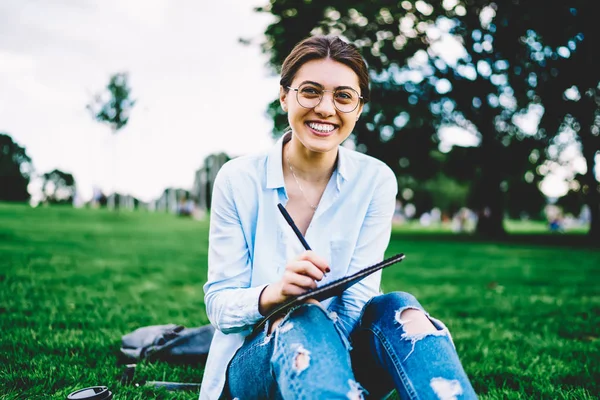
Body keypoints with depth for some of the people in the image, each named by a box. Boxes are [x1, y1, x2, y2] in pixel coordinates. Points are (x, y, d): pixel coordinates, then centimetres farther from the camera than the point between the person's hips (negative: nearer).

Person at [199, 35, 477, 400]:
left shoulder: (375, 181, -4)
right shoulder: (239, 179, -7)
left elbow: (357, 302, -8)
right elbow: (219, 304, -8)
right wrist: (273, 294, -30)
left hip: (340, 351, 2)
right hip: (254, 363, -1)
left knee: (398, 310, -30)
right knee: (302, 322, -35)